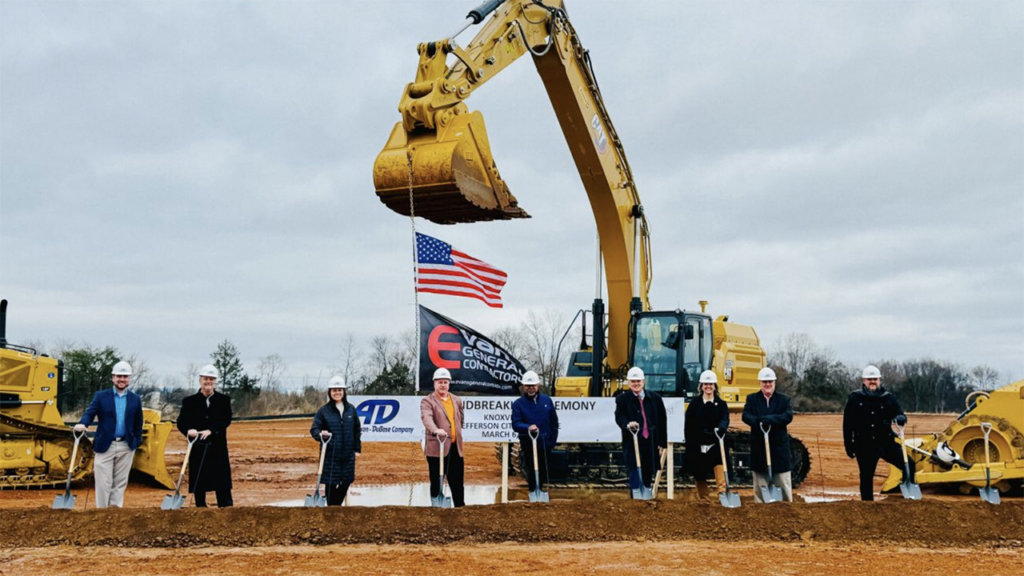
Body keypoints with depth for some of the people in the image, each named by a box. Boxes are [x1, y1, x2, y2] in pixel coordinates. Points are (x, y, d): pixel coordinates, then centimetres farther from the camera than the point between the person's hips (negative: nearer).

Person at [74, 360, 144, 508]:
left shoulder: (135, 399, 7)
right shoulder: (101, 396, 2)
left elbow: (138, 424, 11)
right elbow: (90, 413, -8)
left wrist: (136, 444, 8)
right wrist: (82, 424, -29)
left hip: (126, 446, 2)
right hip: (105, 446, -2)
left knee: (120, 482, 8)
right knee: (103, 482, 1)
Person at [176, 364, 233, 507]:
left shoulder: (224, 400, 6)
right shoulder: (189, 401, 7)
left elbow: (226, 420, -6)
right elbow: (181, 421, 0)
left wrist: (211, 430, -21)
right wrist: (188, 430, -22)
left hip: (218, 448, -1)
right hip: (197, 448, 1)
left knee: (223, 483, -2)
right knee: (198, 485, 4)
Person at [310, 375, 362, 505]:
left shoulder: (351, 409, 6)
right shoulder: (323, 410, -4)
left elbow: (357, 430, 12)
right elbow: (314, 429, -6)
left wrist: (357, 449, 11)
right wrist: (321, 434, -28)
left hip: (348, 455, 3)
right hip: (330, 454, -3)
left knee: (346, 483, 7)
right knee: (331, 484, -2)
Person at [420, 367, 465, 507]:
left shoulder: (457, 400, 16)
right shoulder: (427, 401, -3)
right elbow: (427, 418, -22)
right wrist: (435, 430, -40)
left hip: (455, 447, 5)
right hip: (437, 447, -5)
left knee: (457, 482, 8)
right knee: (437, 482, 2)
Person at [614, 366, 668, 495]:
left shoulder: (655, 398, 9)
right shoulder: (622, 399, 4)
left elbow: (663, 421, 10)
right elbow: (619, 417, -11)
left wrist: (662, 443, 6)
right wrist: (627, 424, -33)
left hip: (651, 442, 3)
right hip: (632, 443, -2)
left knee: (648, 474, 8)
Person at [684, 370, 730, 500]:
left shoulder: (721, 404, 7)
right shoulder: (694, 404, 6)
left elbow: (725, 420, -11)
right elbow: (688, 426, 3)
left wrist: (720, 428, -33)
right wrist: (690, 445, -4)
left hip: (716, 444, -1)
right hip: (698, 445, 1)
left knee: (719, 466, -22)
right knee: (700, 475, 7)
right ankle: (703, 498, 20)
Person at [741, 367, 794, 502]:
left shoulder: (784, 399, 7)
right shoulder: (752, 399, 8)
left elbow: (788, 416, -10)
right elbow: (746, 416, -7)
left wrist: (767, 419, -22)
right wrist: (759, 422, -27)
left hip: (780, 447, 0)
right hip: (759, 447, 0)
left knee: (783, 481, 5)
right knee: (760, 483, 4)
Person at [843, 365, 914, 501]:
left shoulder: (888, 398, 3)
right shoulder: (855, 398, 0)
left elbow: (899, 414, 4)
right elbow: (847, 423, 3)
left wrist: (900, 419, -22)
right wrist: (849, 445, 1)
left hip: (886, 443, 1)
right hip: (864, 446, -1)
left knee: (909, 465, -13)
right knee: (866, 478, 6)